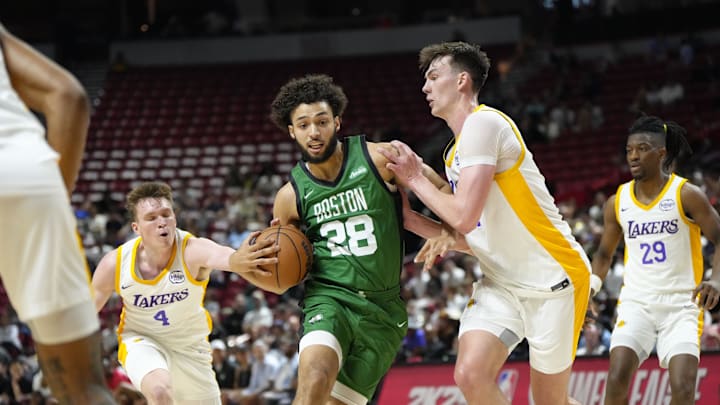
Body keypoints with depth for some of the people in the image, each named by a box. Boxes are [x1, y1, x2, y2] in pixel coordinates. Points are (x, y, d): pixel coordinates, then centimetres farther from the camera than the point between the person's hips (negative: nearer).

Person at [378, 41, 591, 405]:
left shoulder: (483, 123, -15)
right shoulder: (456, 152, 14)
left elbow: (465, 218, -22)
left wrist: (415, 180, -8)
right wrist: (404, 220, 8)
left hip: (552, 279, -8)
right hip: (503, 283, 8)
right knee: (470, 375, -14)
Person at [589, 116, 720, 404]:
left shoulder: (686, 195, -7)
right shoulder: (617, 202, 4)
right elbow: (604, 253, 17)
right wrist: (590, 287, -1)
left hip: (681, 305, -2)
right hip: (636, 303, 2)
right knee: (617, 379, -17)